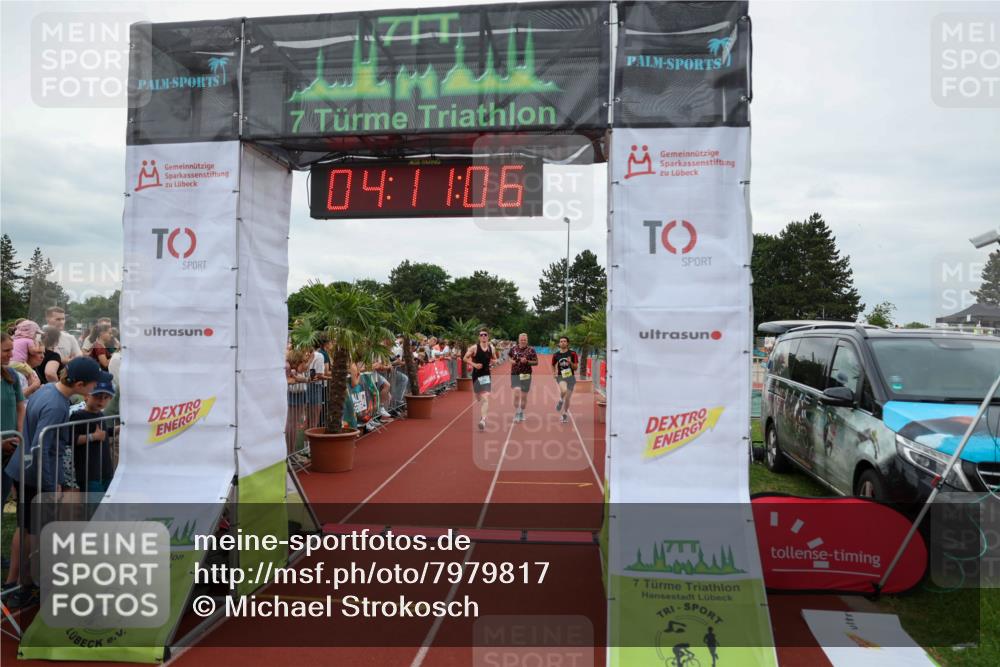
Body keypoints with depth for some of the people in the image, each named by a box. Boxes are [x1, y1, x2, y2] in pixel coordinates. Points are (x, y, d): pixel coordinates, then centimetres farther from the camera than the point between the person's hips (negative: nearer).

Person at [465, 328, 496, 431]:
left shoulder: (492, 348, 3)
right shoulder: (474, 348, -7)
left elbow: (495, 359, 19)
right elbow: (465, 358, -1)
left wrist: (493, 362, -4)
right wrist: (474, 364, -14)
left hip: (487, 374, 0)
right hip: (476, 375, 0)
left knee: (485, 398, -14)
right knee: (479, 397, 13)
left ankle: (483, 420, -22)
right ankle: (483, 416, 43)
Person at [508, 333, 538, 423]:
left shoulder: (531, 350, -2)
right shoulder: (513, 349, 5)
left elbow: (536, 362, -3)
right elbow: (510, 357, 23)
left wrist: (527, 361, -19)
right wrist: (511, 361, 1)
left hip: (526, 375, 0)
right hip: (515, 374, 0)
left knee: (524, 396, 8)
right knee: (517, 394, -14)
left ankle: (522, 413, 27)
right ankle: (516, 414, -1)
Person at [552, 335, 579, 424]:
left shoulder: (572, 354, -3)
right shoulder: (556, 355, 3)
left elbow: (576, 367, -4)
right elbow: (553, 365, 21)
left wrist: (570, 362, -23)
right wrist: (554, 372, 2)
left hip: (570, 377, 1)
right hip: (561, 376, -1)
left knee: (567, 398, 6)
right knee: (564, 390, -32)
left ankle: (564, 414, 27)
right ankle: (560, 401, 0)